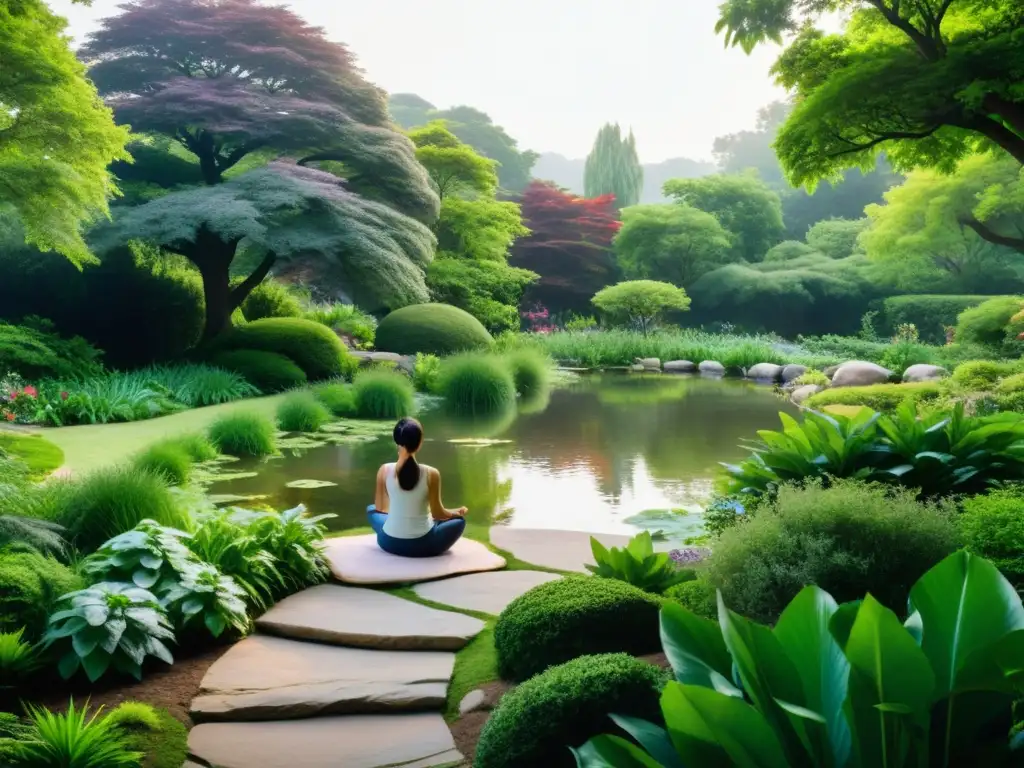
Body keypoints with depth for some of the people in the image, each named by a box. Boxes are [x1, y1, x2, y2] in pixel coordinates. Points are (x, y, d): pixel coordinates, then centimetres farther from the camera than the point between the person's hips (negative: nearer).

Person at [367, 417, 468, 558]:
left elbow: (380, 508, 5)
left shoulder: (384, 471, -10)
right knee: (459, 520, 27)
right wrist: (458, 512, 18)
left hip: (390, 542, 1)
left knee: (371, 509, 33)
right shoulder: (431, 473, -16)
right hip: (422, 545, -1)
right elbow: (437, 514, -4)